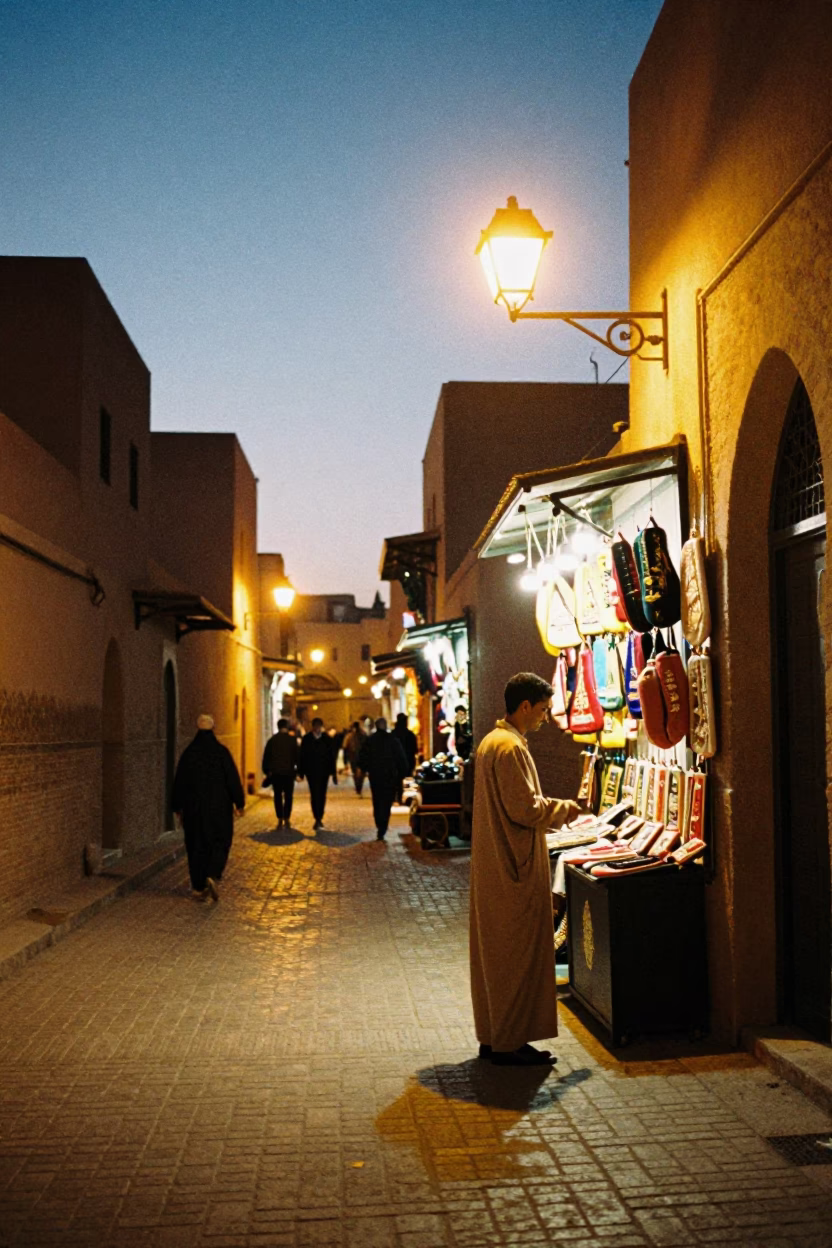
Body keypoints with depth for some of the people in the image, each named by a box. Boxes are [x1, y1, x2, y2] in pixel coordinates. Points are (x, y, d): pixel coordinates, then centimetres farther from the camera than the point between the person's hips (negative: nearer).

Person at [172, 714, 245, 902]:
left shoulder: (188, 752, -2)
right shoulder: (221, 751, -8)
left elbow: (179, 781, 3)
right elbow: (233, 778, -7)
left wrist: (178, 807, 12)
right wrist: (239, 803, 2)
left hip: (194, 807, 2)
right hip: (219, 807, -2)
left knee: (197, 845, 11)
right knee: (220, 842, 9)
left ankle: (199, 887, 12)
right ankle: (213, 876, -13)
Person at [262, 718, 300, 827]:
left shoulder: (272, 740, 2)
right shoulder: (292, 739, -4)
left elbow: (266, 757, 5)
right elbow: (298, 755, -2)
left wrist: (266, 772, 12)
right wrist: (299, 769, 7)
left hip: (275, 772, 1)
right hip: (289, 772, -1)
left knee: (277, 796, 7)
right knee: (288, 796, 6)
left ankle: (280, 820, 4)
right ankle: (286, 819, 2)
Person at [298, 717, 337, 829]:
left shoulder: (327, 739, 3)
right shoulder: (307, 739, 0)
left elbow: (331, 757, 5)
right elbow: (302, 756, 1)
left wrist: (333, 773, 2)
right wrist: (301, 772, -2)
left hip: (324, 771, 2)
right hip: (311, 772, -2)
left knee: (322, 795, 7)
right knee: (314, 795, -9)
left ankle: (319, 818, 18)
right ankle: (317, 819, -10)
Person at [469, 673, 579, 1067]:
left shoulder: (491, 742, 13)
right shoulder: (511, 748, -19)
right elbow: (526, 809, -22)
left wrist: (551, 807, 14)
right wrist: (564, 809, -6)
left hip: (493, 868, 10)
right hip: (515, 871, -10)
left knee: (495, 952, 15)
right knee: (517, 953, -1)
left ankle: (493, 1036, 24)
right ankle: (509, 1042, 7)